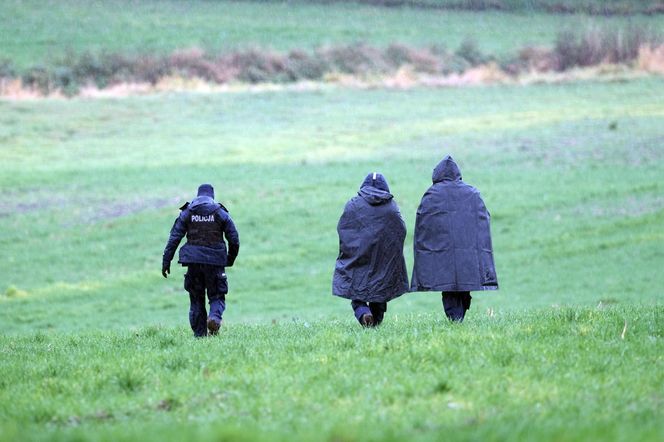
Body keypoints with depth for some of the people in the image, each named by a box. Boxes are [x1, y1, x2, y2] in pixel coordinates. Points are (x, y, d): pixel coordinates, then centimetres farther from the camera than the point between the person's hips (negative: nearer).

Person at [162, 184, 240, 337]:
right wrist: (230, 260, 18)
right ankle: (215, 316, -22)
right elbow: (234, 240, 2)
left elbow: (174, 238, -2)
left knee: (196, 299, 11)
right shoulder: (220, 213, 4)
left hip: (193, 261, 1)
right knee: (217, 296, 9)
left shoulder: (187, 213, 5)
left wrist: (166, 261, -2)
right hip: (215, 261, -1)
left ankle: (199, 334, 7)